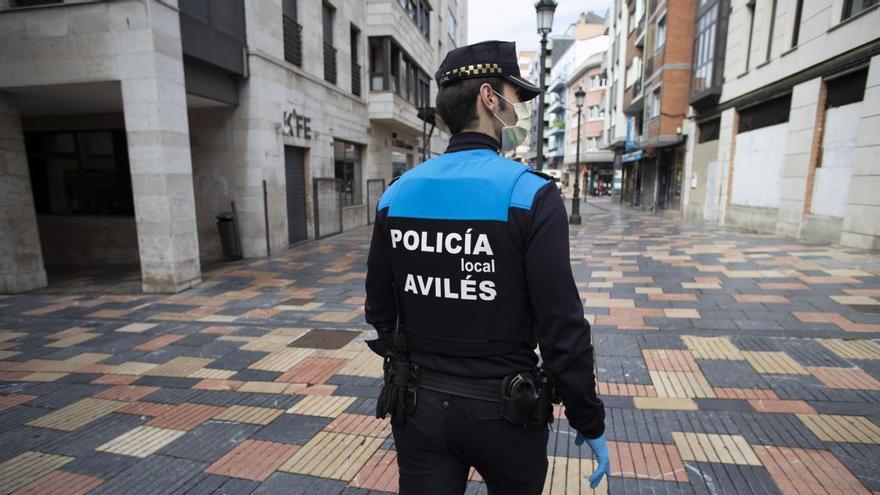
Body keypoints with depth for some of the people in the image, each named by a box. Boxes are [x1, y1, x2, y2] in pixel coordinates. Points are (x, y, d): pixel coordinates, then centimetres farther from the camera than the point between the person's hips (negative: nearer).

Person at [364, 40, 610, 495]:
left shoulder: (396, 194, -4)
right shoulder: (530, 194, -17)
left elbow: (380, 312, 3)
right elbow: (562, 327, -18)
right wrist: (589, 421, -3)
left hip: (418, 405, 3)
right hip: (503, 408, -2)